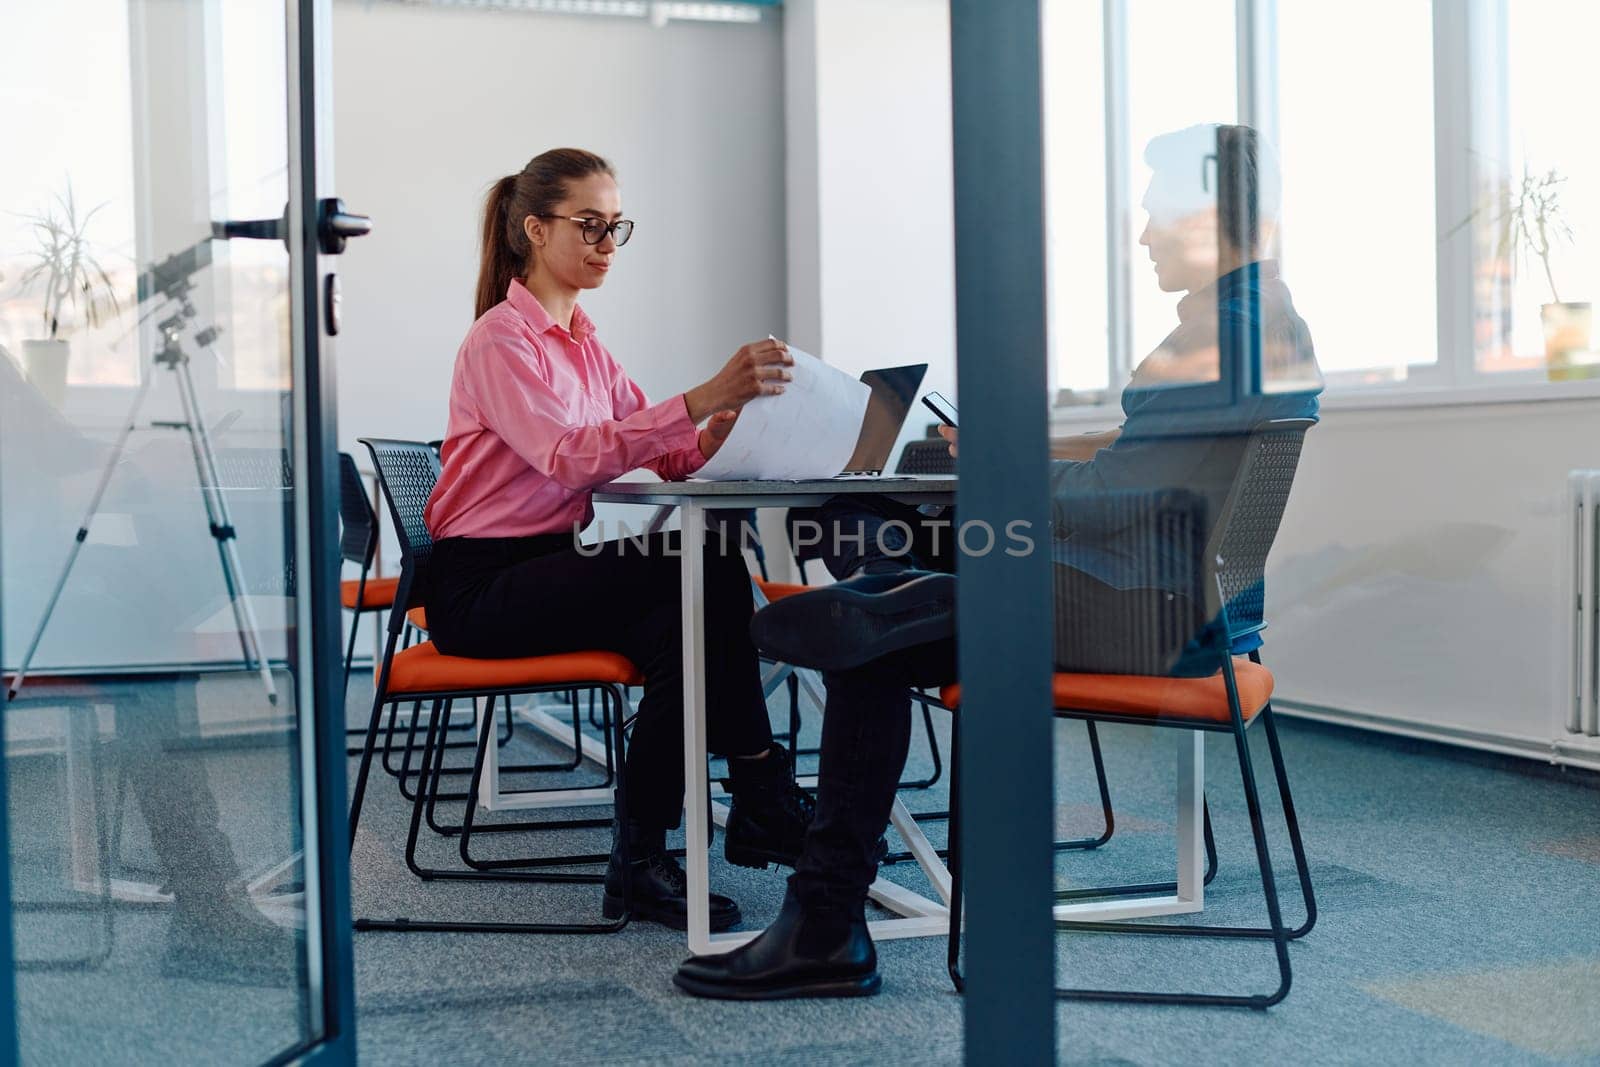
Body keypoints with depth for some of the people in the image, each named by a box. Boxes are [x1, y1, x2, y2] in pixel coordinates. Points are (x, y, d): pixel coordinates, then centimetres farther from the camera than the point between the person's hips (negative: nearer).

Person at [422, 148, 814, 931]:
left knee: (681, 626, -24)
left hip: (550, 568, 8)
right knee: (707, 561, -26)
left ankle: (643, 861, -21)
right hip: (482, 587, -7)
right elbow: (570, 456, -27)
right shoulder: (503, 339, -9)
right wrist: (704, 397, -37)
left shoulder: (581, 341, 17)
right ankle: (763, 800, -18)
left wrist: (707, 439, -19)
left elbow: (662, 454, 7)